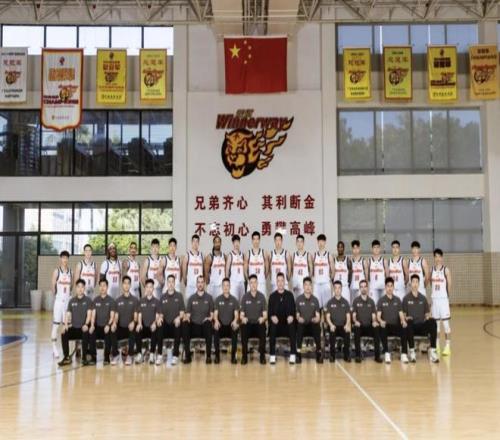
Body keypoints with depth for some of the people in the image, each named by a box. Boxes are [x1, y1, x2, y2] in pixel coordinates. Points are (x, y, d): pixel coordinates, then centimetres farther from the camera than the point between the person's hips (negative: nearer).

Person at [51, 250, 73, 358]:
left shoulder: (70, 272, 8)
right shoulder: (56, 271, -4)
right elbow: (53, 285, -5)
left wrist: (69, 294, 4)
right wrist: (56, 295, -4)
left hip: (68, 300, 4)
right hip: (58, 300, -4)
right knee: (55, 324, -3)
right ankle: (54, 348, 0)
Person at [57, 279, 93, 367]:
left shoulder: (88, 300, 3)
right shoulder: (71, 301, 12)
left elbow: (89, 314, -8)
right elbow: (68, 314, 5)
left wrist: (86, 324, -26)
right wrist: (65, 324, -15)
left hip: (83, 328, -3)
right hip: (74, 327, 3)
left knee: (85, 334, -35)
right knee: (64, 334, -25)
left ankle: (84, 358, -21)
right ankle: (66, 358, -13)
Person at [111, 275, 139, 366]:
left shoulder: (135, 299, 7)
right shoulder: (118, 300, 14)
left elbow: (136, 314, -2)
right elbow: (116, 315, 8)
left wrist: (133, 322, -25)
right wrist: (114, 323, -16)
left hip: (130, 327, -2)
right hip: (120, 327, 2)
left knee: (133, 333, -37)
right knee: (112, 334, -31)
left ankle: (130, 356, -19)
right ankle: (115, 355, -9)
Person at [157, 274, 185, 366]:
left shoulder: (179, 295, 8)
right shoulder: (163, 297, 14)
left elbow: (182, 311, 3)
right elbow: (161, 312, 13)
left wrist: (179, 318, -19)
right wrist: (160, 318, -10)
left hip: (176, 322, -2)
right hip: (166, 323, 2)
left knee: (178, 329, -36)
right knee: (159, 328, -32)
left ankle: (175, 356, -25)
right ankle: (159, 355, -20)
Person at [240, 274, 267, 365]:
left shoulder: (261, 296, 4)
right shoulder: (245, 297, 4)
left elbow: (265, 314, 3)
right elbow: (241, 314, 4)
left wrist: (263, 318, -20)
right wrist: (243, 318, -20)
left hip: (259, 323, 0)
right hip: (248, 323, 0)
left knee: (262, 330, -34)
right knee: (243, 327, -34)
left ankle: (262, 356, -15)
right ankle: (244, 356, -17)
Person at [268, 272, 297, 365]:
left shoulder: (289, 294, 12)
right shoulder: (272, 296, 11)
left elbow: (293, 309, 7)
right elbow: (269, 310, 6)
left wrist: (291, 316, -14)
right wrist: (272, 316, -16)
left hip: (287, 320, 0)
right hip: (276, 320, 0)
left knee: (292, 326, -33)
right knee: (272, 327, -33)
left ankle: (293, 355, -25)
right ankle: (272, 355, -26)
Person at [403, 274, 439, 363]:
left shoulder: (423, 298, 15)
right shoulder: (406, 298, 7)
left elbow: (427, 313, 16)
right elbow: (403, 314, 5)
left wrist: (428, 317, -6)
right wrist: (406, 318, -16)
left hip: (422, 325, 2)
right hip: (412, 326, -2)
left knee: (433, 322, -29)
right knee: (409, 323, -38)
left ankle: (433, 351, -29)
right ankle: (412, 352, -29)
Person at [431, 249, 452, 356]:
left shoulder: (446, 270, -5)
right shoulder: (432, 270, 7)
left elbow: (449, 284, -2)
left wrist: (447, 295, 3)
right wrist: (434, 293, 6)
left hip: (443, 298, -4)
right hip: (434, 298, 4)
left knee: (445, 322, -4)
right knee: (436, 322, 9)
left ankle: (447, 346, 0)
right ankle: (437, 345, 17)